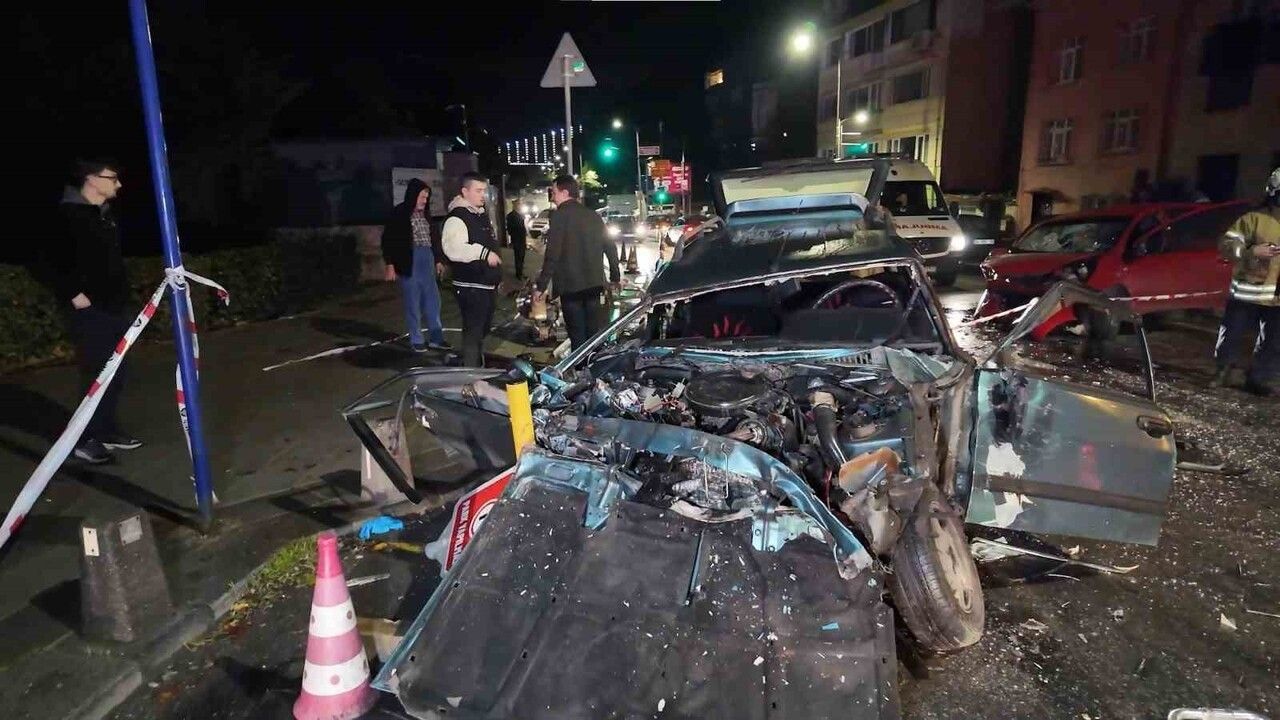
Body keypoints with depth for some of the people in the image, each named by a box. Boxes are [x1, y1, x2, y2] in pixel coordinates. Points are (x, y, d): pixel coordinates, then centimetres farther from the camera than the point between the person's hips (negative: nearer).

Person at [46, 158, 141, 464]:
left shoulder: (106, 214, 14)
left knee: (115, 372, 13)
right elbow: (50, 258, -17)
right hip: (89, 310, -8)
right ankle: (86, 438, 7)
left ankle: (106, 430, 24)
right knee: (97, 373, -4)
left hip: (114, 307, 8)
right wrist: (73, 294, -17)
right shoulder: (68, 214, -12)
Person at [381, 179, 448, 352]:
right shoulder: (399, 214, -5)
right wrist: (390, 264, -10)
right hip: (409, 261, -6)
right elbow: (388, 240, -6)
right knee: (413, 302, 2)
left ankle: (436, 338, 15)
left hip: (427, 260, 6)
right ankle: (416, 340, 12)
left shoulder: (424, 215, 11)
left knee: (432, 300, 7)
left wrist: (437, 260, 17)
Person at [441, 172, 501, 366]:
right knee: (473, 331, -7)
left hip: (488, 285, 10)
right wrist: (484, 252, -37)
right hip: (471, 287, -10)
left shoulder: (482, 215, 16)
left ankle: (479, 367, 35)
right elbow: (453, 249, -34)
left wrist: (496, 277, 30)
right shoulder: (456, 218, -16)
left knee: (483, 329, 20)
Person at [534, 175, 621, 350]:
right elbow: (611, 247, 15)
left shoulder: (560, 215, -8)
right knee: (594, 333, 14)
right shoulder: (593, 216, 12)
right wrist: (615, 277, 26)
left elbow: (552, 254, -15)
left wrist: (540, 286, -12)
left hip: (571, 285, -6)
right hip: (594, 283, 6)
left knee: (578, 336, -2)